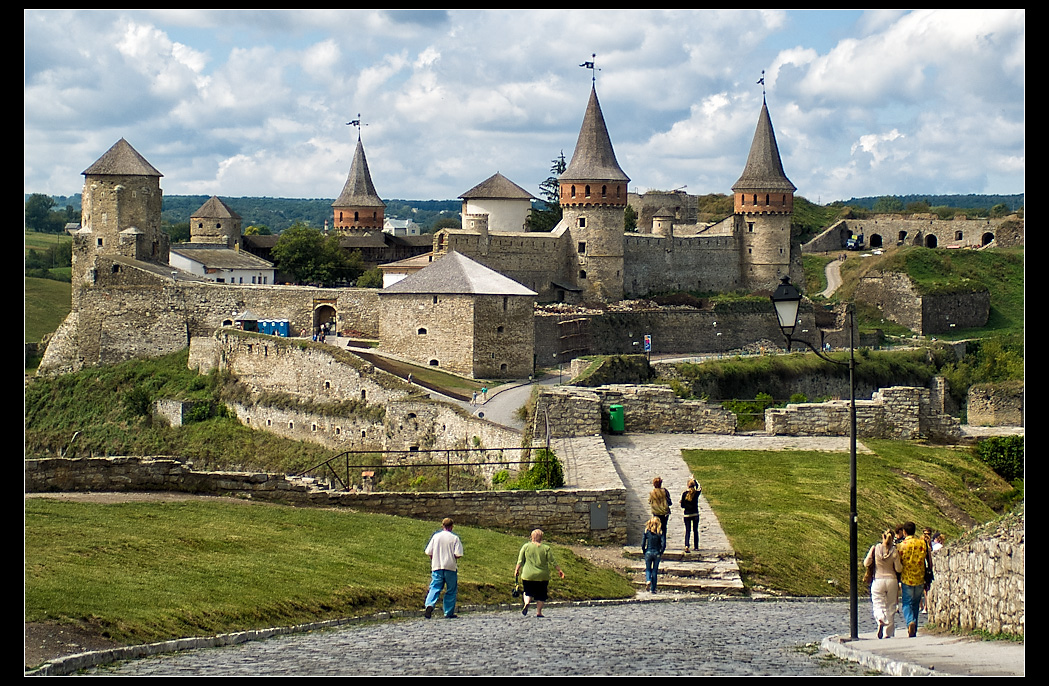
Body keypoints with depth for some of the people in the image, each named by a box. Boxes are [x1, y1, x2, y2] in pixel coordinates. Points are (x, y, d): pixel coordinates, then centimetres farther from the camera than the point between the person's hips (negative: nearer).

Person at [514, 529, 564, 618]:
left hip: (528, 575, 1)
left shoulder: (526, 546, -1)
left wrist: (516, 570, 14)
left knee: (528, 592, 14)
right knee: (541, 595, 11)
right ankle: (538, 612, 8)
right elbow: (552, 562, -2)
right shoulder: (546, 548, -4)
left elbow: (520, 561, 1)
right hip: (542, 576, -1)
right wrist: (559, 570, 9)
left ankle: (526, 603, -13)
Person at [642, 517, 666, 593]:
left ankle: (648, 580, -14)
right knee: (655, 571, 10)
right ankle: (653, 589, 11)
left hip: (648, 552, 0)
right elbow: (663, 544, -14)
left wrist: (644, 552, 10)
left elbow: (643, 544, -5)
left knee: (648, 569, 17)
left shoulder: (647, 532, -5)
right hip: (657, 553, 0)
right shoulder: (660, 532, -7)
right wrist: (661, 552, 1)